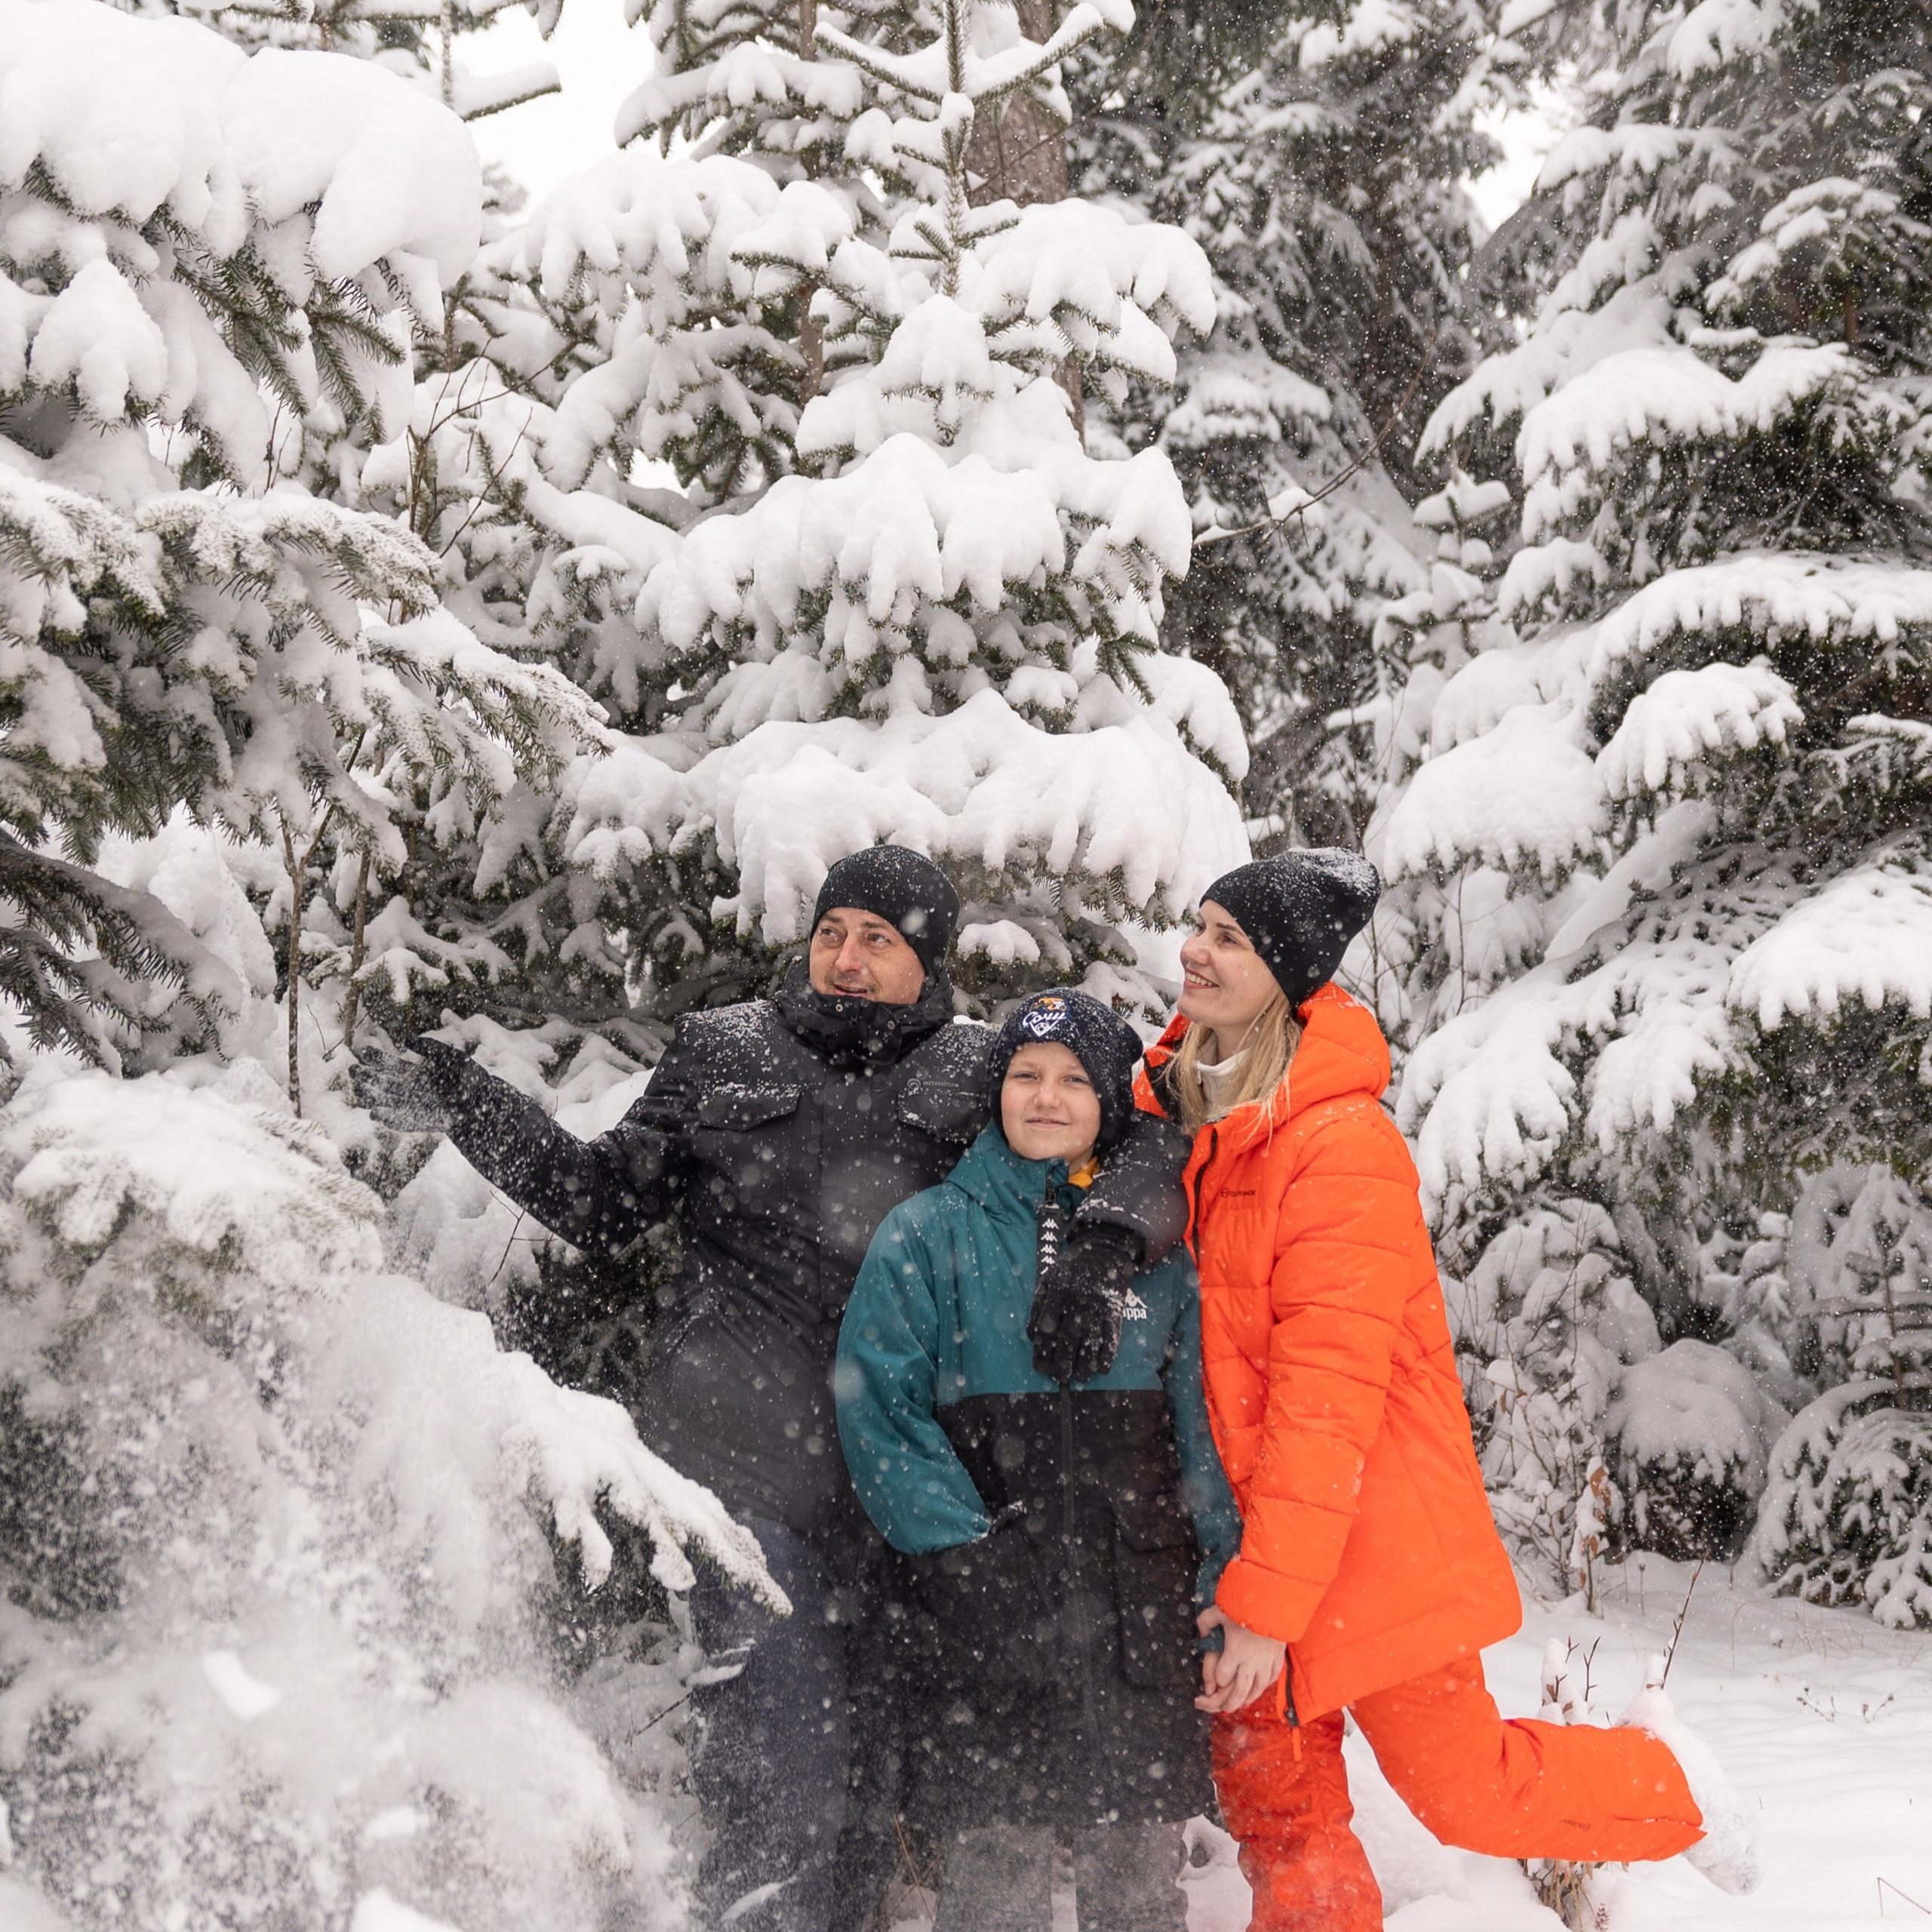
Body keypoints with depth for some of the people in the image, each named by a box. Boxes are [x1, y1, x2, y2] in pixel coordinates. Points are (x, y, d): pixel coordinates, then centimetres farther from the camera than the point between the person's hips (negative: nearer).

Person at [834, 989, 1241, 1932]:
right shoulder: (928, 1232, 3)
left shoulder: (1160, 1242, 11)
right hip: (991, 1600, -2)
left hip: (1140, 1602, 2)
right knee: (994, 1854, 0)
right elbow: (876, 1403, -3)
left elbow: (1200, 1411, 11)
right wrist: (964, 1545, -10)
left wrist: (1218, 1569, 2)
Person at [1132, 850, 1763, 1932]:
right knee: (1275, 1809, 11)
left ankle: (1659, 1779, 31)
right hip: (1241, 1519, 7)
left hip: (1368, 1533, -7)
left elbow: (1329, 1393, -22)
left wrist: (1269, 1598, -23)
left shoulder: (1344, 1144, -20)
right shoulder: (1179, 1111, 4)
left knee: (1461, 1790, 5)